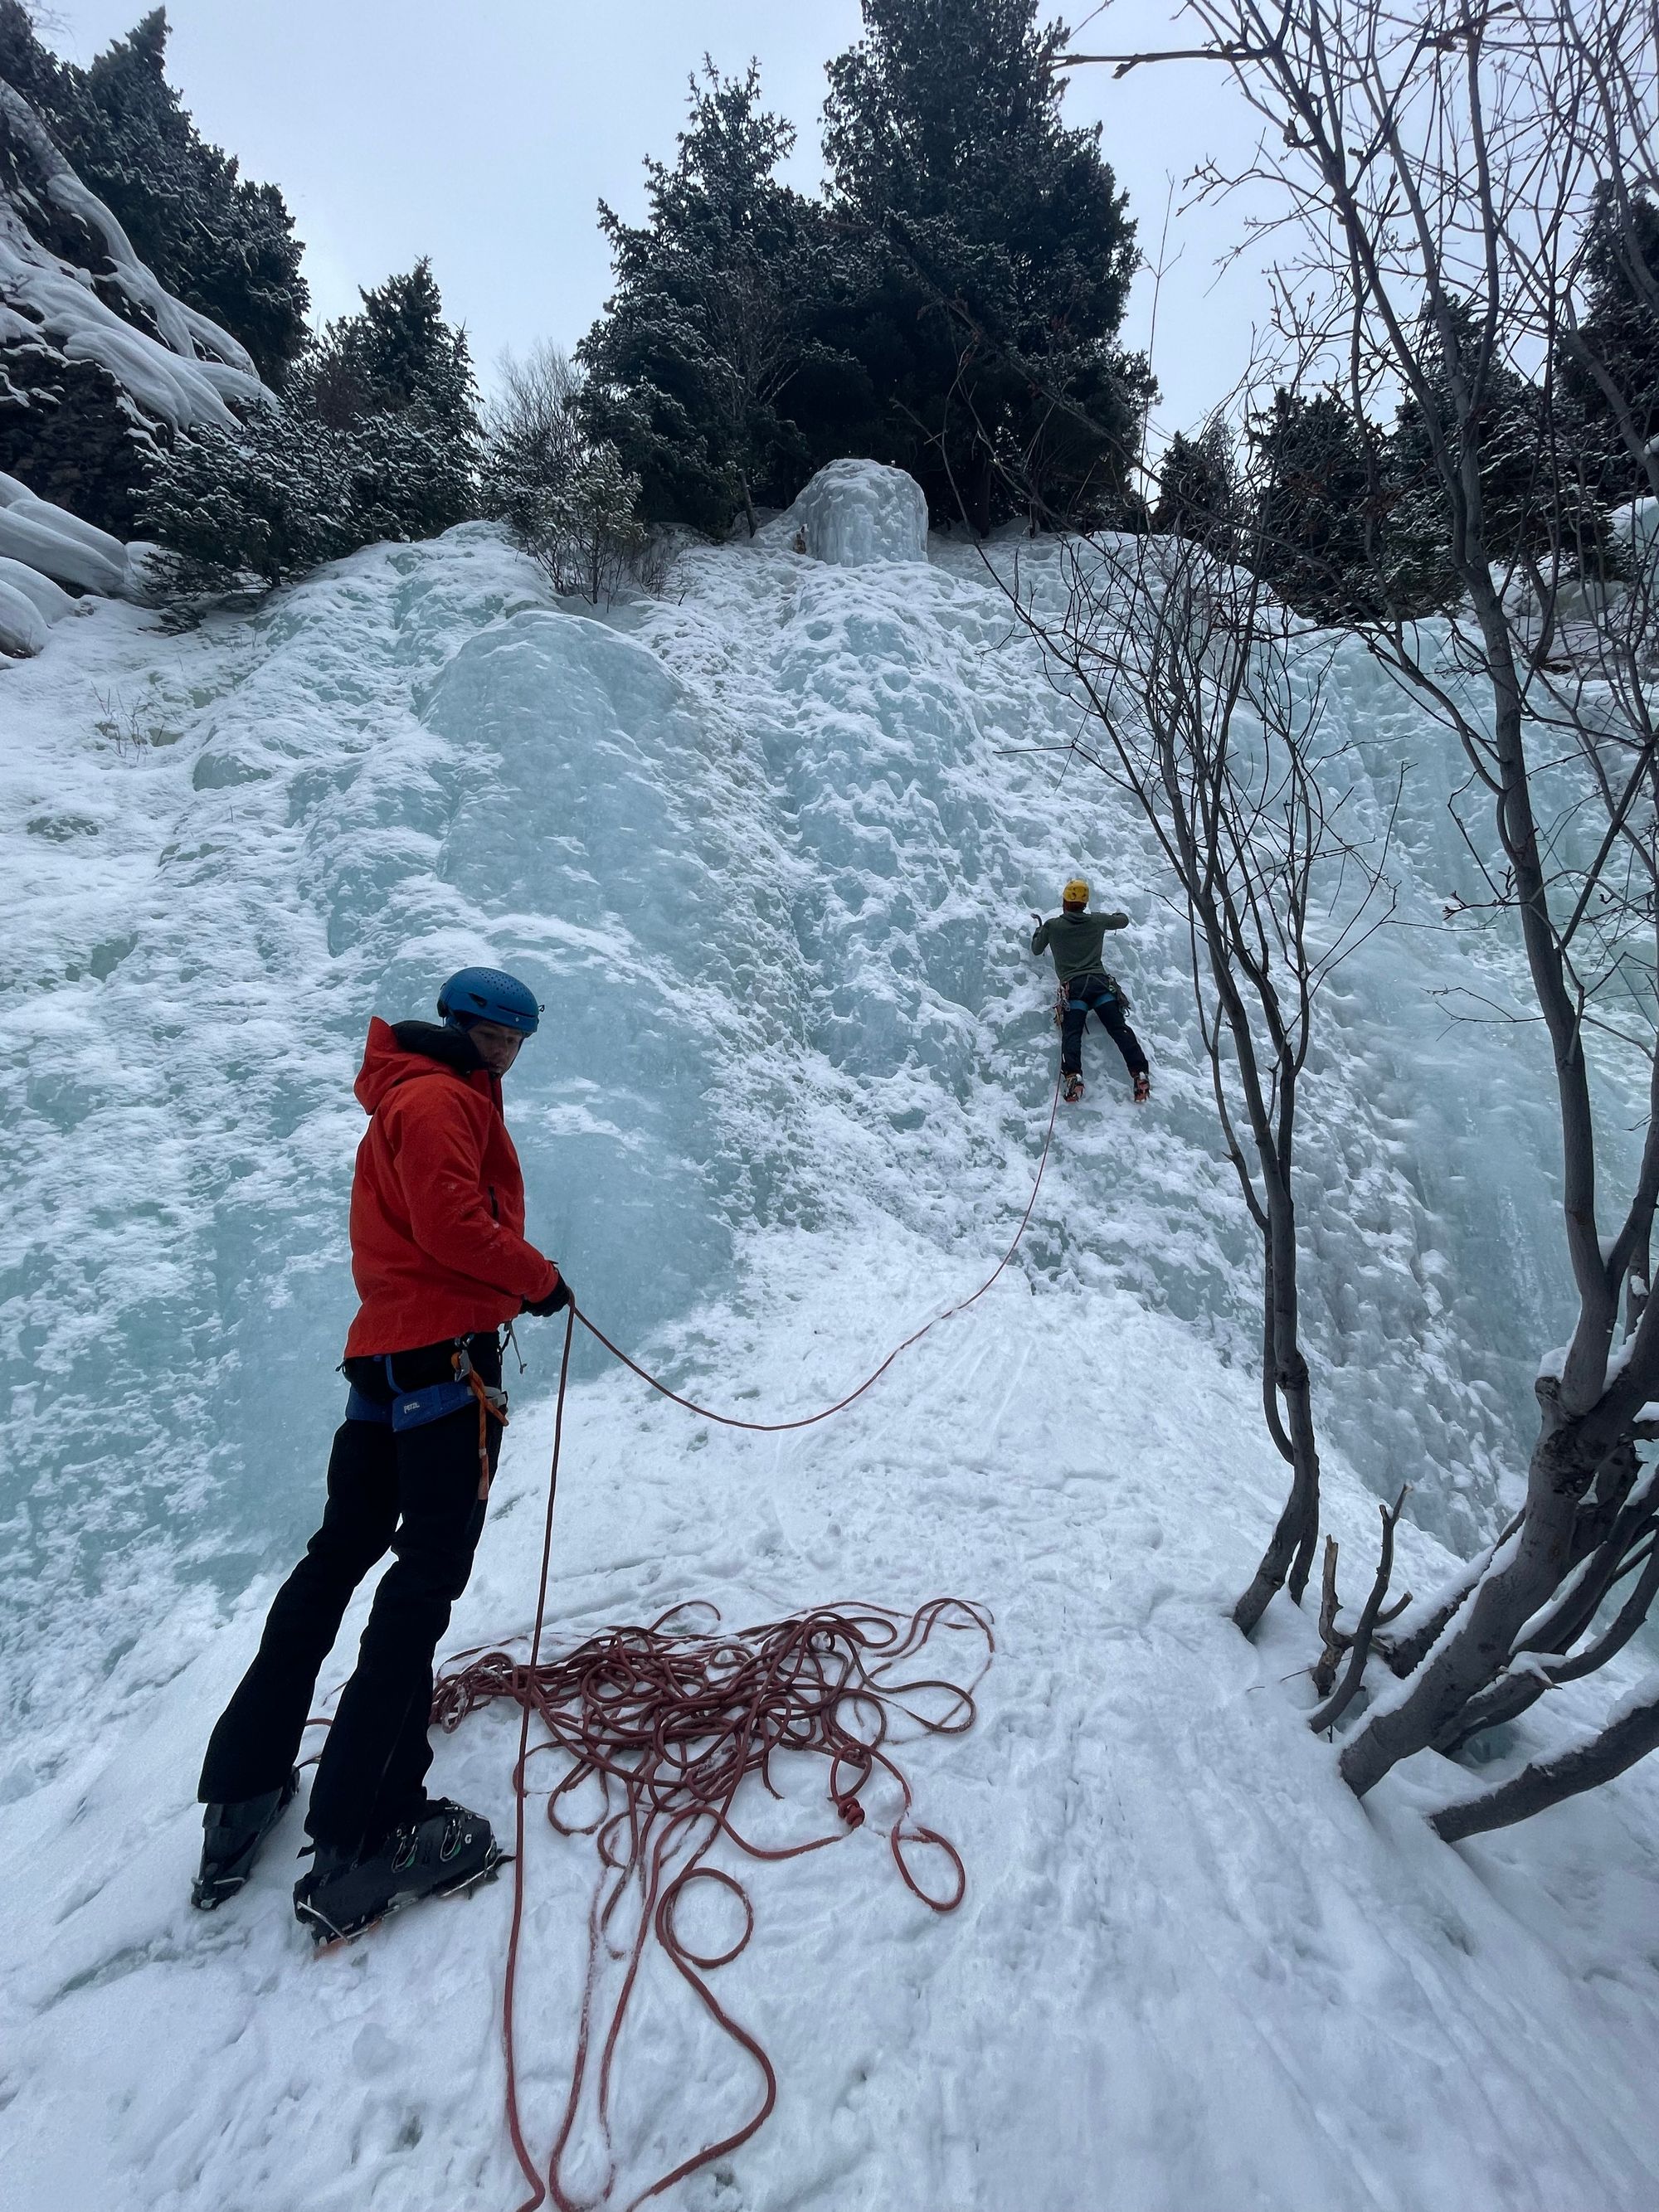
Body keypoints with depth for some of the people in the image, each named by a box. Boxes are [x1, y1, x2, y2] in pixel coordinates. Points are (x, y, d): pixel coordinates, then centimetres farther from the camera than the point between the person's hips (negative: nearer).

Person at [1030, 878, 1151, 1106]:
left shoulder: (1052, 925, 12)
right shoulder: (1098, 921, 19)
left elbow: (1036, 949, 29)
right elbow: (1124, 921, 38)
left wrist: (1039, 928, 47)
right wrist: (1116, 915, 61)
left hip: (1073, 986, -2)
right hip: (1101, 981, 2)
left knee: (1071, 1034, -13)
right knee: (1119, 1028, -8)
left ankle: (1073, 1076, -36)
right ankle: (1140, 1073, -23)